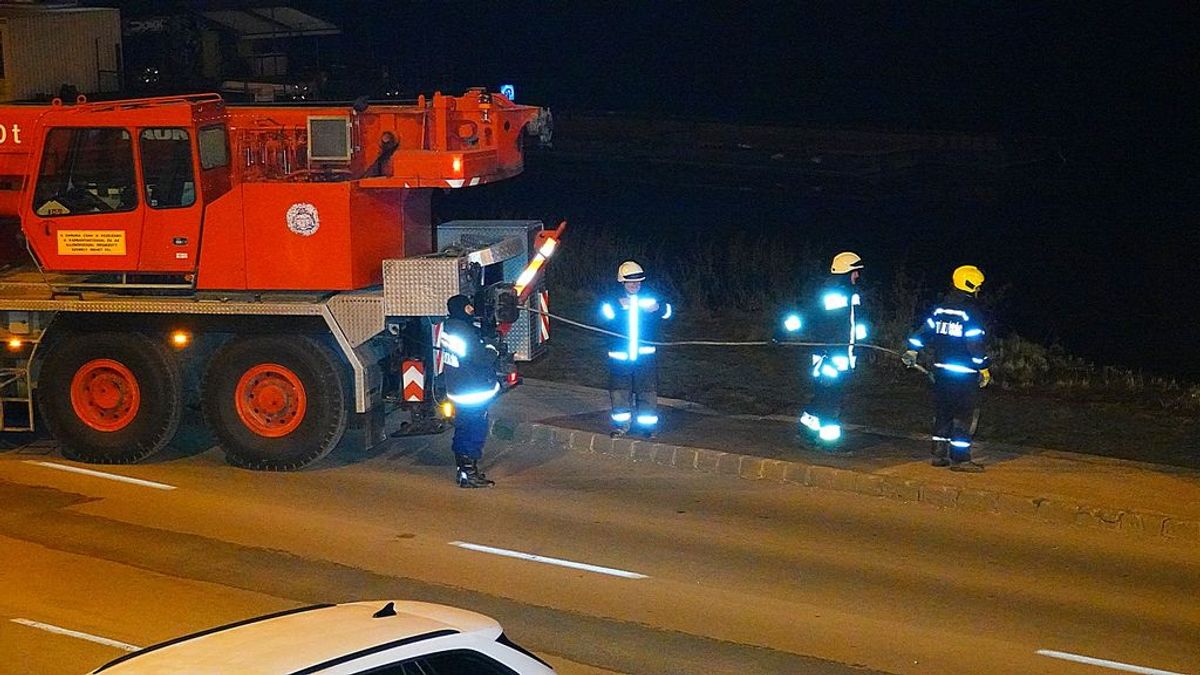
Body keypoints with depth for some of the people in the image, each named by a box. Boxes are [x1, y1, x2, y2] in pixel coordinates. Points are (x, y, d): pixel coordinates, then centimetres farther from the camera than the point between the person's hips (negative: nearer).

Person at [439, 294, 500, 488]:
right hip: (475, 392, -9)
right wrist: (492, 350, -2)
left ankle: (463, 469, 27)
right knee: (475, 432, -1)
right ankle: (469, 474, 2)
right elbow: (482, 359, -23)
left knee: (463, 430, 18)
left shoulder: (447, 327, 5)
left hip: (458, 390, 9)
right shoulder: (466, 332, -23)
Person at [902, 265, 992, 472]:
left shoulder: (940, 309, 8)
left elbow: (924, 330, 15)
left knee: (943, 412, 15)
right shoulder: (971, 313, -14)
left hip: (941, 369, 7)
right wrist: (984, 369, -7)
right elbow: (975, 344, -16)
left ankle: (939, 454, 18)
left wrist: (912, 351, 27)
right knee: (965, 415, -2)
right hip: (965, 373, -7)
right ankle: (960, 459, -4)